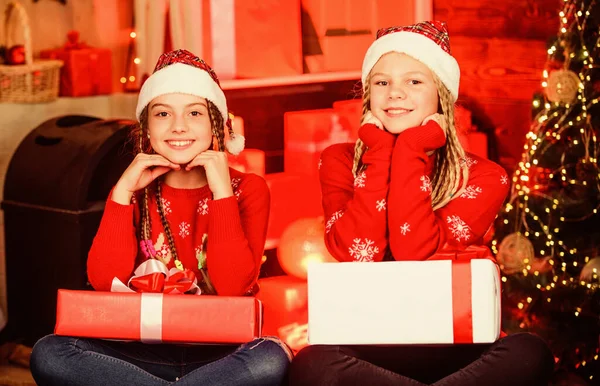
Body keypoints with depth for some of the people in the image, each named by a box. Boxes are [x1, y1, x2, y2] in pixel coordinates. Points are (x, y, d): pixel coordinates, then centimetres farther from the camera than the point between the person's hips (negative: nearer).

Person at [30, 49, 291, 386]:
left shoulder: (247, 189, 2)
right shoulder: (138, 192, 9)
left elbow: (233, 285, -14)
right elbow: (105, 282, -7)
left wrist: (222, 192, -15)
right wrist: (122, 192, -10)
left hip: (219, 353, -2)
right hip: (146, 350, 2)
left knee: (271, 359, -36)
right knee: (48, 353, -24)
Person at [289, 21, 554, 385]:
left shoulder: (482, 177, 0)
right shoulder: (340, 161, 4)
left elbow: (418, 256, -17)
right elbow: (355, 254, -14)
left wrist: (409, 152, -12)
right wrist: (380, 152, -10)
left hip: (448, 346, 0)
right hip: (364, 344, 0)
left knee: (529, 354, -32)